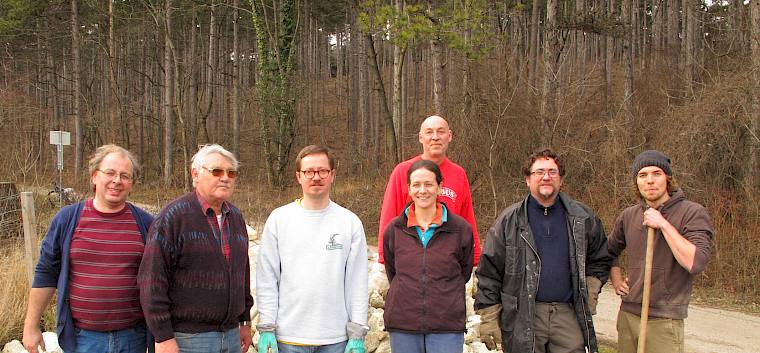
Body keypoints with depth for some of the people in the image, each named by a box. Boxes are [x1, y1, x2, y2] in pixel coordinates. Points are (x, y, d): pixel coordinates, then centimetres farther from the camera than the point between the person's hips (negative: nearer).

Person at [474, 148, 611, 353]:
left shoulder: (583, 218, 9)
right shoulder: (509, 220, 1)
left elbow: (600, 260, 22)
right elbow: (489, 271, 1)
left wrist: (589, 294, 8)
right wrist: (488, 318, -3)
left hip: (568, 315, 2)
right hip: (522, 318, -2)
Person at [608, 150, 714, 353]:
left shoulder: (693, 213, -7)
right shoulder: (628, 216, 8)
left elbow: (695, 263, -21)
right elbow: (611, 252, 26)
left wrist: (663, 224, -19)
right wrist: (616, 280, 10)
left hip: (664, 321, -5)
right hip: (627, 315, 5)